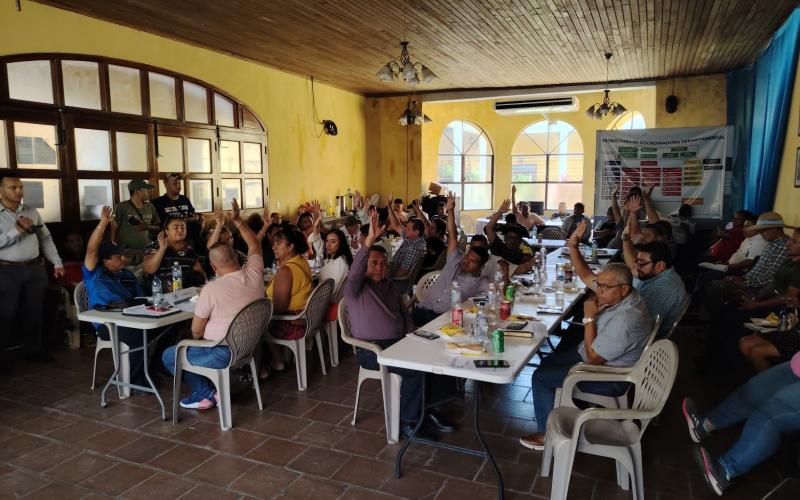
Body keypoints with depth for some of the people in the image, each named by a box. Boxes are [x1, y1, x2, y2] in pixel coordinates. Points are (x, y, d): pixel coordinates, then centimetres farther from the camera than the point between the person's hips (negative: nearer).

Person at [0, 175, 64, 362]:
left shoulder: (31, 211, 8)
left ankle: (34, 349, 25)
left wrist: (57, 263, 8)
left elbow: (46, 238, 12)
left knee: (34, 311, 12)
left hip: (35, 268, 4)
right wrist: (17, 230, -21)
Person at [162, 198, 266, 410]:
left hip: (223, 353, -7)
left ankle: (207, 393, 12)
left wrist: (200, 340, 11)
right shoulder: (254, 274, -9)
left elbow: (196, 331, -10)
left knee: (169, 356, 15)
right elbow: (255, 245, 13)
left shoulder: (212, 289, -22)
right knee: (188, 347, 31)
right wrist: (237, 220, 11)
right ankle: (211, 389, 18)